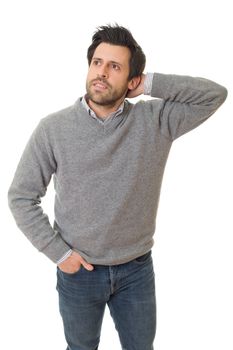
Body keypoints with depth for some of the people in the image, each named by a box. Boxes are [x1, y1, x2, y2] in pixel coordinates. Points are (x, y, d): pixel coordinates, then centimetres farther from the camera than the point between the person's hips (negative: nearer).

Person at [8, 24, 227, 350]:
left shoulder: (155, 121, -10)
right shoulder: (53, 128, -12)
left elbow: (215, 94, -13)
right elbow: (21, 196, -6)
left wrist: (149, 84, -17)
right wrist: (58, 252, -10)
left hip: (137, 269, 1)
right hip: (78, 271, 0)